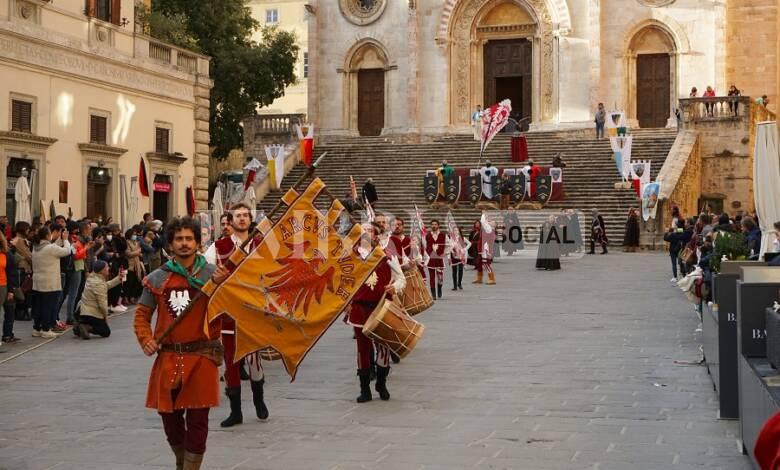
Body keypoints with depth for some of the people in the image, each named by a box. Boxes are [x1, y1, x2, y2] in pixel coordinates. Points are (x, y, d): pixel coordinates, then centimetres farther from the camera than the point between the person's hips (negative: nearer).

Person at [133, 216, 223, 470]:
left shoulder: (212, 274, -3)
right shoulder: (157, 278, 3)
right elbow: (141, 315, 12)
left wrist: (221, 286, -24)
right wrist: (146, 340, -4)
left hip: (202, 357, -3)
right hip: (168, 357, 3)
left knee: (197, 419, 0)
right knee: (169, 416, 14)